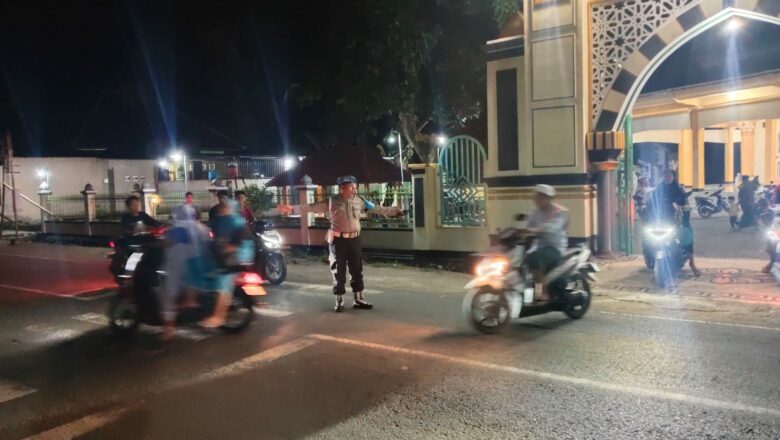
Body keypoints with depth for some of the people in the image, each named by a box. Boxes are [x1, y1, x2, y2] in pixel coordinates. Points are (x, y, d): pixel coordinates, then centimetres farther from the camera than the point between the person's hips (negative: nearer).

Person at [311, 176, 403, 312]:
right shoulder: (331, 202, -6)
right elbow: (313, 207, -6)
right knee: (339, 271, 4)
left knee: (357, 270, 9)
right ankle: (339, 301, 15)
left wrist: (394, 211, 9)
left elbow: (377, 209, 8)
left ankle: (358, 299, 21)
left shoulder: (359, 201, 3)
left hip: (354, 239, 4)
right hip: (338, 240, -3)